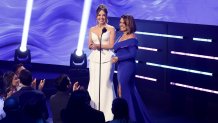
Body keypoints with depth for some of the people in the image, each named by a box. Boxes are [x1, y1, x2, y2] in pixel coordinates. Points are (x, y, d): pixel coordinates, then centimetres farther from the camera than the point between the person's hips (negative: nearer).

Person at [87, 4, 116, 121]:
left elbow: (111, 45, -4)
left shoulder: (111, 29, 3)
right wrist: (92, 46, -10)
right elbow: (90, 46, 12)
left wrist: (98, 45, -12)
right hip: (94, 59, 4)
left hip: (106, 59, -4)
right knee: (93, 84, 0)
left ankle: (106, 113, -2)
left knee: (105, 84, -7)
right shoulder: (92, 29, 14)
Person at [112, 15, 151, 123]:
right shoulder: (121, 36, 13)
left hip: (128, 66, -9)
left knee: (123, 91, -4)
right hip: (121, 66, 9)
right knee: (130, 91, 13)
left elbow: (132, 54, -17)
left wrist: (118, 58, -16)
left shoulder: (132, 38, -12)